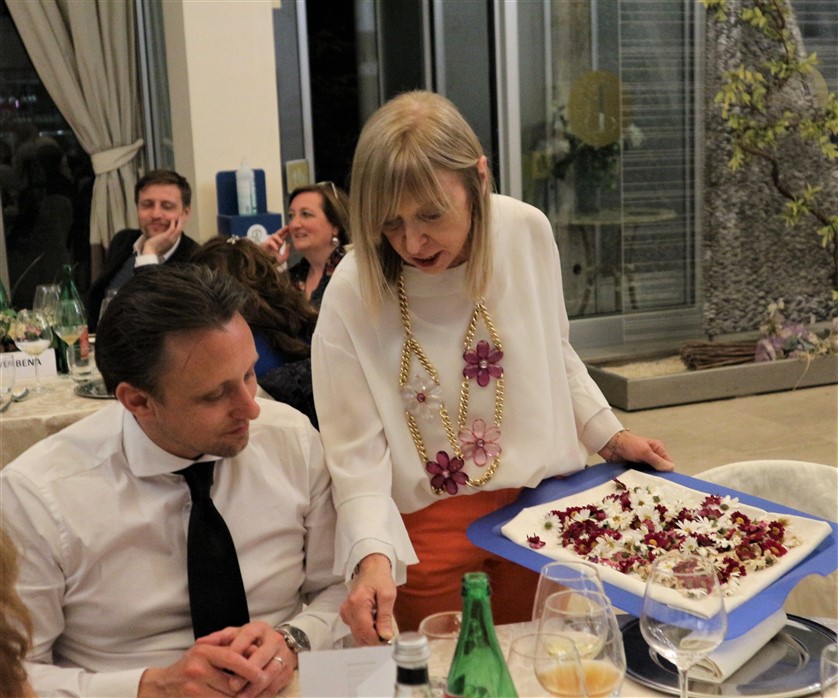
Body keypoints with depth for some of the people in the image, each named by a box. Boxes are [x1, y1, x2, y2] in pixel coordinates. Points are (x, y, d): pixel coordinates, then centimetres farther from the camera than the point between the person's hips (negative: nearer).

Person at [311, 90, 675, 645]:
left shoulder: (528, 233, -8)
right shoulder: (353, 293, -17)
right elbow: (359, 452, -15)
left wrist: (611, 437, 6)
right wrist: (373, 556, -27)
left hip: (543, 501, 3)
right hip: (428, 525, -2)